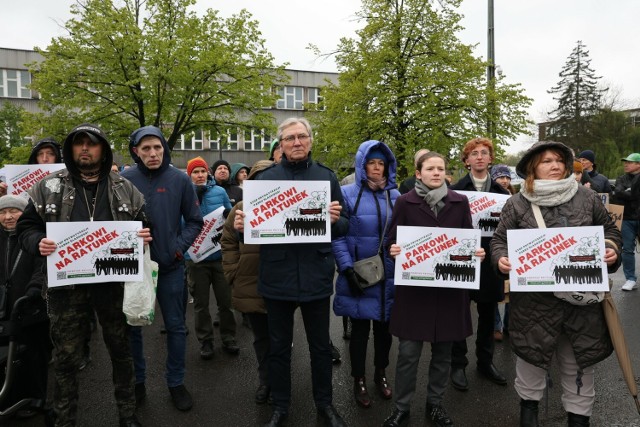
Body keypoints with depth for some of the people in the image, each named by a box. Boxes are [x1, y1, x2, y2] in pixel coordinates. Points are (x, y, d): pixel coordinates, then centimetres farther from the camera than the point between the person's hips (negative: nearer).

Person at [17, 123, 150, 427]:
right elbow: (26, 227, 7)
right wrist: (38, 243, -15)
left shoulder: (125, 189, 5)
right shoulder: (48, 187, 4)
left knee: (120, 349, 13)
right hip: (66, 282, 0)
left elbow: (142, 226, 12)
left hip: (113, 281, 1)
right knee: (66, 356, 9)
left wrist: (144, 237, -11)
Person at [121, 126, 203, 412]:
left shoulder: (180, 179, -4)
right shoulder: (124, 180, -3)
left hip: (170, 265, 0)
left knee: (175, 326, 9)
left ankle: (176, 382, 26)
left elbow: (194, 221, 1)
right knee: (131, 326, 13)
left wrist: (179, 248, -10)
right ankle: (136, 380, 33)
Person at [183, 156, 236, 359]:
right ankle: (205, 341, 27)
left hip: (220, 254, 2)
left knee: (225, 300, 11)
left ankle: (228, 338, 27)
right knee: (201, 303, 11)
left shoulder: (219, 191, 1)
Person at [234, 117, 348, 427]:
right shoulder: (265, 178, 3)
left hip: (316, 275, 0)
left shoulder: (327, 177, 3)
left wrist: (335, 220, -19)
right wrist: (241, 226, -16)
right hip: (277, 276, 0)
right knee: (278, 347, 14)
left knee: (320, 346, 15)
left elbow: (345, 226, 3)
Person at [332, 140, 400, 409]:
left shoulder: (395, 196, 6)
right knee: (360, 327, 8)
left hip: (389, 275, 4)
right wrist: (347, 268, -17)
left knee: (384, 326, 16)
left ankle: (381, 374, 37)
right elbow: (337, 235, -10)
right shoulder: (348, 194, -6)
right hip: (358, 276, -3)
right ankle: (359, 381, 27)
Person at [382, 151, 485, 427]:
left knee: (443, 351, 12)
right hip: (414, 285, -2)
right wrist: (394, 250, -20)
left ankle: (435, 404, 32)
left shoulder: (460, 202, 5)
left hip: (450, 286, 2)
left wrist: (476, 253, -9)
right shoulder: (405, 202, -1)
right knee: (408, 352, 2)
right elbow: (392, 241, 1)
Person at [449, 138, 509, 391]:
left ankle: (485, 361, 29)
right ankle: (458, 364, 19)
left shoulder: (501, 191, 7)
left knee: (488, 313, 13)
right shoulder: (456, 190, -2)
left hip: (490, 259, 3)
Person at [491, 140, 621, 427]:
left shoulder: (587, 198, 4)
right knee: (532, 353, 13)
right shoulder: (517, 204, -3)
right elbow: (499, 240, 1)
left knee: (578, 360, 15)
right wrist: (501, 259, -18)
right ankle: (529, 403, 37)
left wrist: (611, 250, -6)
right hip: (534, 297, -2)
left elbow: (609, 231, 14)